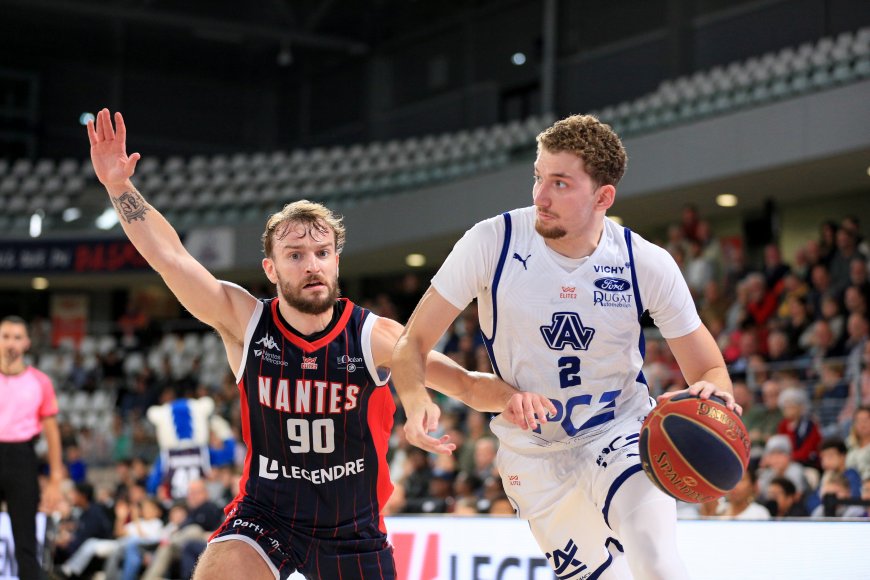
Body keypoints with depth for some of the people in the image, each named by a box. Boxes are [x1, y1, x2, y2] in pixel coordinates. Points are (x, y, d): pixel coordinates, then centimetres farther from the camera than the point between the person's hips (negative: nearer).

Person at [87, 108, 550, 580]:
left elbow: (466, 384, -11)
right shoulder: (244, 321, -11)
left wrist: (509, 396, -32)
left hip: (352, 528, 1)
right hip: (264, 514, -1)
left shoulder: (374, 337, -13)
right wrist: (119, 185, -25)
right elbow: (169, 256, -17)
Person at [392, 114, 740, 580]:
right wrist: (416, 399, -34)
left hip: (619, 431, -1)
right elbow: (413, 342, -13)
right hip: (531, 449, 1)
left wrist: (713, 394, -31)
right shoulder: (493, 243, -18)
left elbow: (708, 369, -7)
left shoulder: (647, 264, -16)